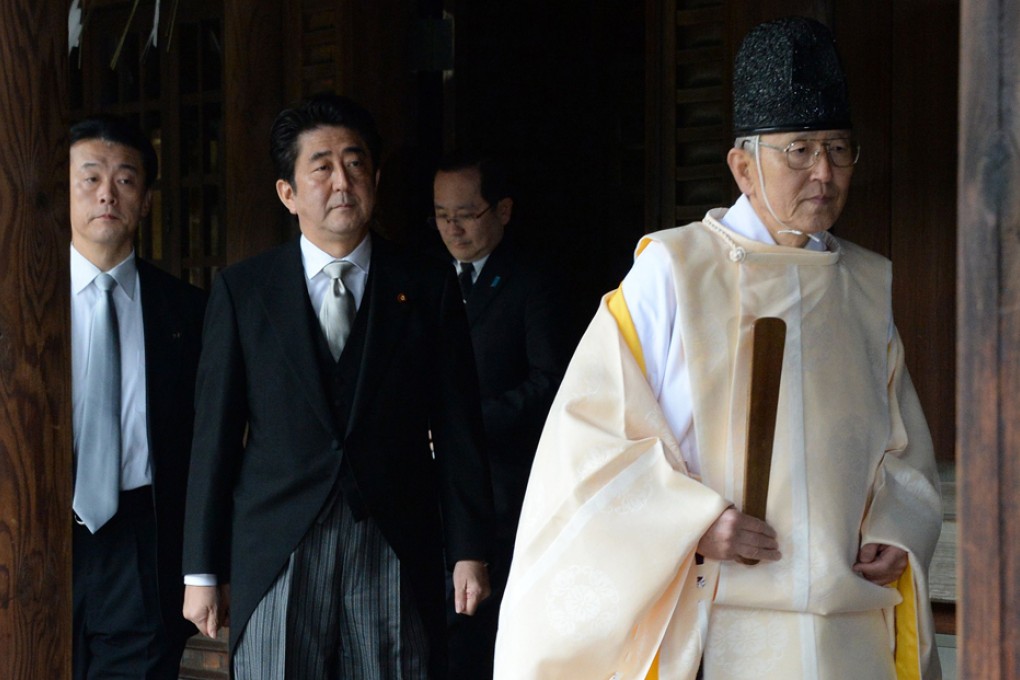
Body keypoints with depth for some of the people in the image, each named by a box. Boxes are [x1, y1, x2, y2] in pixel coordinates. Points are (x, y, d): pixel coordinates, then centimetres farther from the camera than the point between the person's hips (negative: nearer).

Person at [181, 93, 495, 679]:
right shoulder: (242, 291, 7)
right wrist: (203, 571, 2)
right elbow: (215, 434, 5)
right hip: (275, 559, 0)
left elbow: (458, 430, 6)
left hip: (396, 560, 0)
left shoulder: (428, 287, 8)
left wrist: (470, 552, 0)